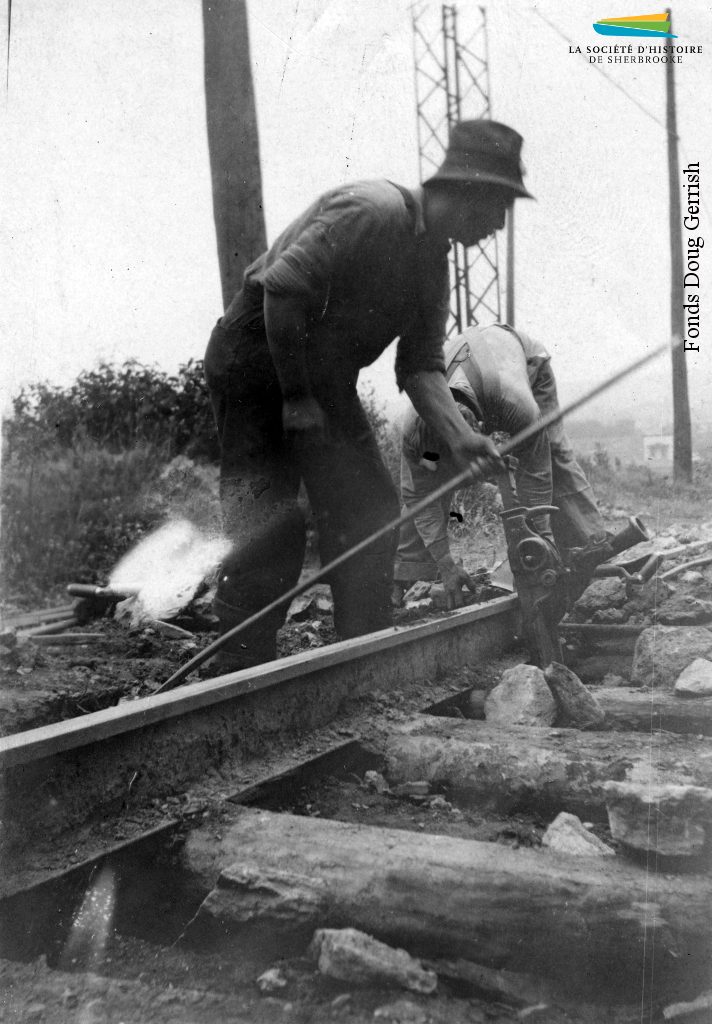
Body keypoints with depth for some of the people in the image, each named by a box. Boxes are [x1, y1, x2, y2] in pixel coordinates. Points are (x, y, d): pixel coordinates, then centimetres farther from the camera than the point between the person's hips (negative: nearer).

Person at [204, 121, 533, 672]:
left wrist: (459, 436, -16)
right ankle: (241, 675, -4)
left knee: (370, 506, 4)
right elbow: (282, 287, -27)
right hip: (258, 356, -9)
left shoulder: (434, 267, 8)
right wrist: (296, 398, -23)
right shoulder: (372, 210, -21)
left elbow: (421, 366, 1)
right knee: (270, 518, -14)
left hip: (324, 376, 9)